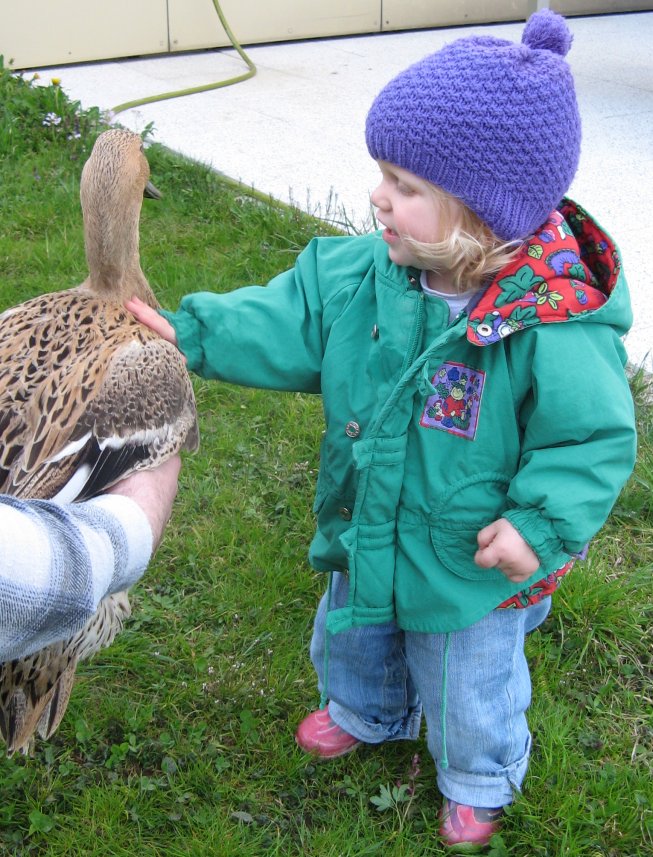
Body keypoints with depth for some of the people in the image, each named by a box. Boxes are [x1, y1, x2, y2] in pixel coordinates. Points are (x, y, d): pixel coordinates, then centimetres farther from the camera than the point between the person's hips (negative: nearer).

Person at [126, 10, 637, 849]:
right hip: (366, 538, 6)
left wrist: (541, 523, -32)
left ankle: (478, 780, 57)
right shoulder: (360, 275, -17)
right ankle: (367, 712, 69)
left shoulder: (555, 328, -33)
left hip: (472, 568, -5)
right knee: (352, 643, 34)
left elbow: (596, 439, -24)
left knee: (467, 691, 22)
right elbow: (284, 322, -7)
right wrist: (192, 332, -16)